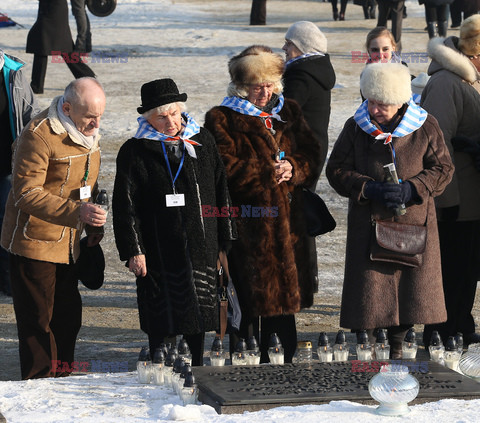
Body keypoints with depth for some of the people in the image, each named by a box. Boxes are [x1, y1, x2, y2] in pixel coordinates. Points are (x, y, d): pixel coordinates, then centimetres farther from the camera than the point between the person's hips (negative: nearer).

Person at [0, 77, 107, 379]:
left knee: (68, 316, 14)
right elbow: (27, 194, -25)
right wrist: (75, 211, -34)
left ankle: (62, 378, 27)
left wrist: (94, 225, 16)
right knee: (38, 320, -2)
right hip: (34, 243, -8)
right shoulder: (39, 136, -21)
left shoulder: (87, 131, 7)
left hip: (68, 242, 8)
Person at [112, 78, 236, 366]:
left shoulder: (203, 141, 8)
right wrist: (133, 250, -11)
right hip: (160, 253, -3)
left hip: (202, 248, 3)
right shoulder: (135, 151, -2)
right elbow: (125, 205, -4)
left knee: (200, 315, 10)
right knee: (163, 322, -1)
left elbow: (221, 192, 13)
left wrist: (225, 241, 11)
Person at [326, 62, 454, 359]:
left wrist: (411, 190, -15)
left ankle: (397, 345, 21)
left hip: (413, 222, 0)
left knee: (409, 289, 6)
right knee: (368, 290, -3)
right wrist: (369, 189, -15)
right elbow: (337, 170, 2)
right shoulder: (356, 127, 0)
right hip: (369, 222, 0)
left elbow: (443, 168, 1)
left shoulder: (425, 127, -2)